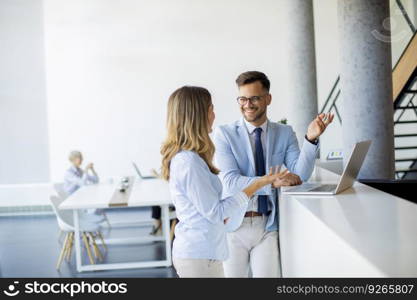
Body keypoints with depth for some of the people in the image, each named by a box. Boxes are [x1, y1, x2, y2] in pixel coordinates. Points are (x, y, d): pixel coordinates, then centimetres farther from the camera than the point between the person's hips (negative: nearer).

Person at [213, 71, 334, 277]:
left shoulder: (284, 133, 2)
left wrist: (311, 139, -24)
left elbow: (300, 175, -9)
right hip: (234, 225, -1)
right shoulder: (224, 134, -6)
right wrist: (272, 182, -27)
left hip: (268, 226, 2)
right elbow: (231, 181, -16)